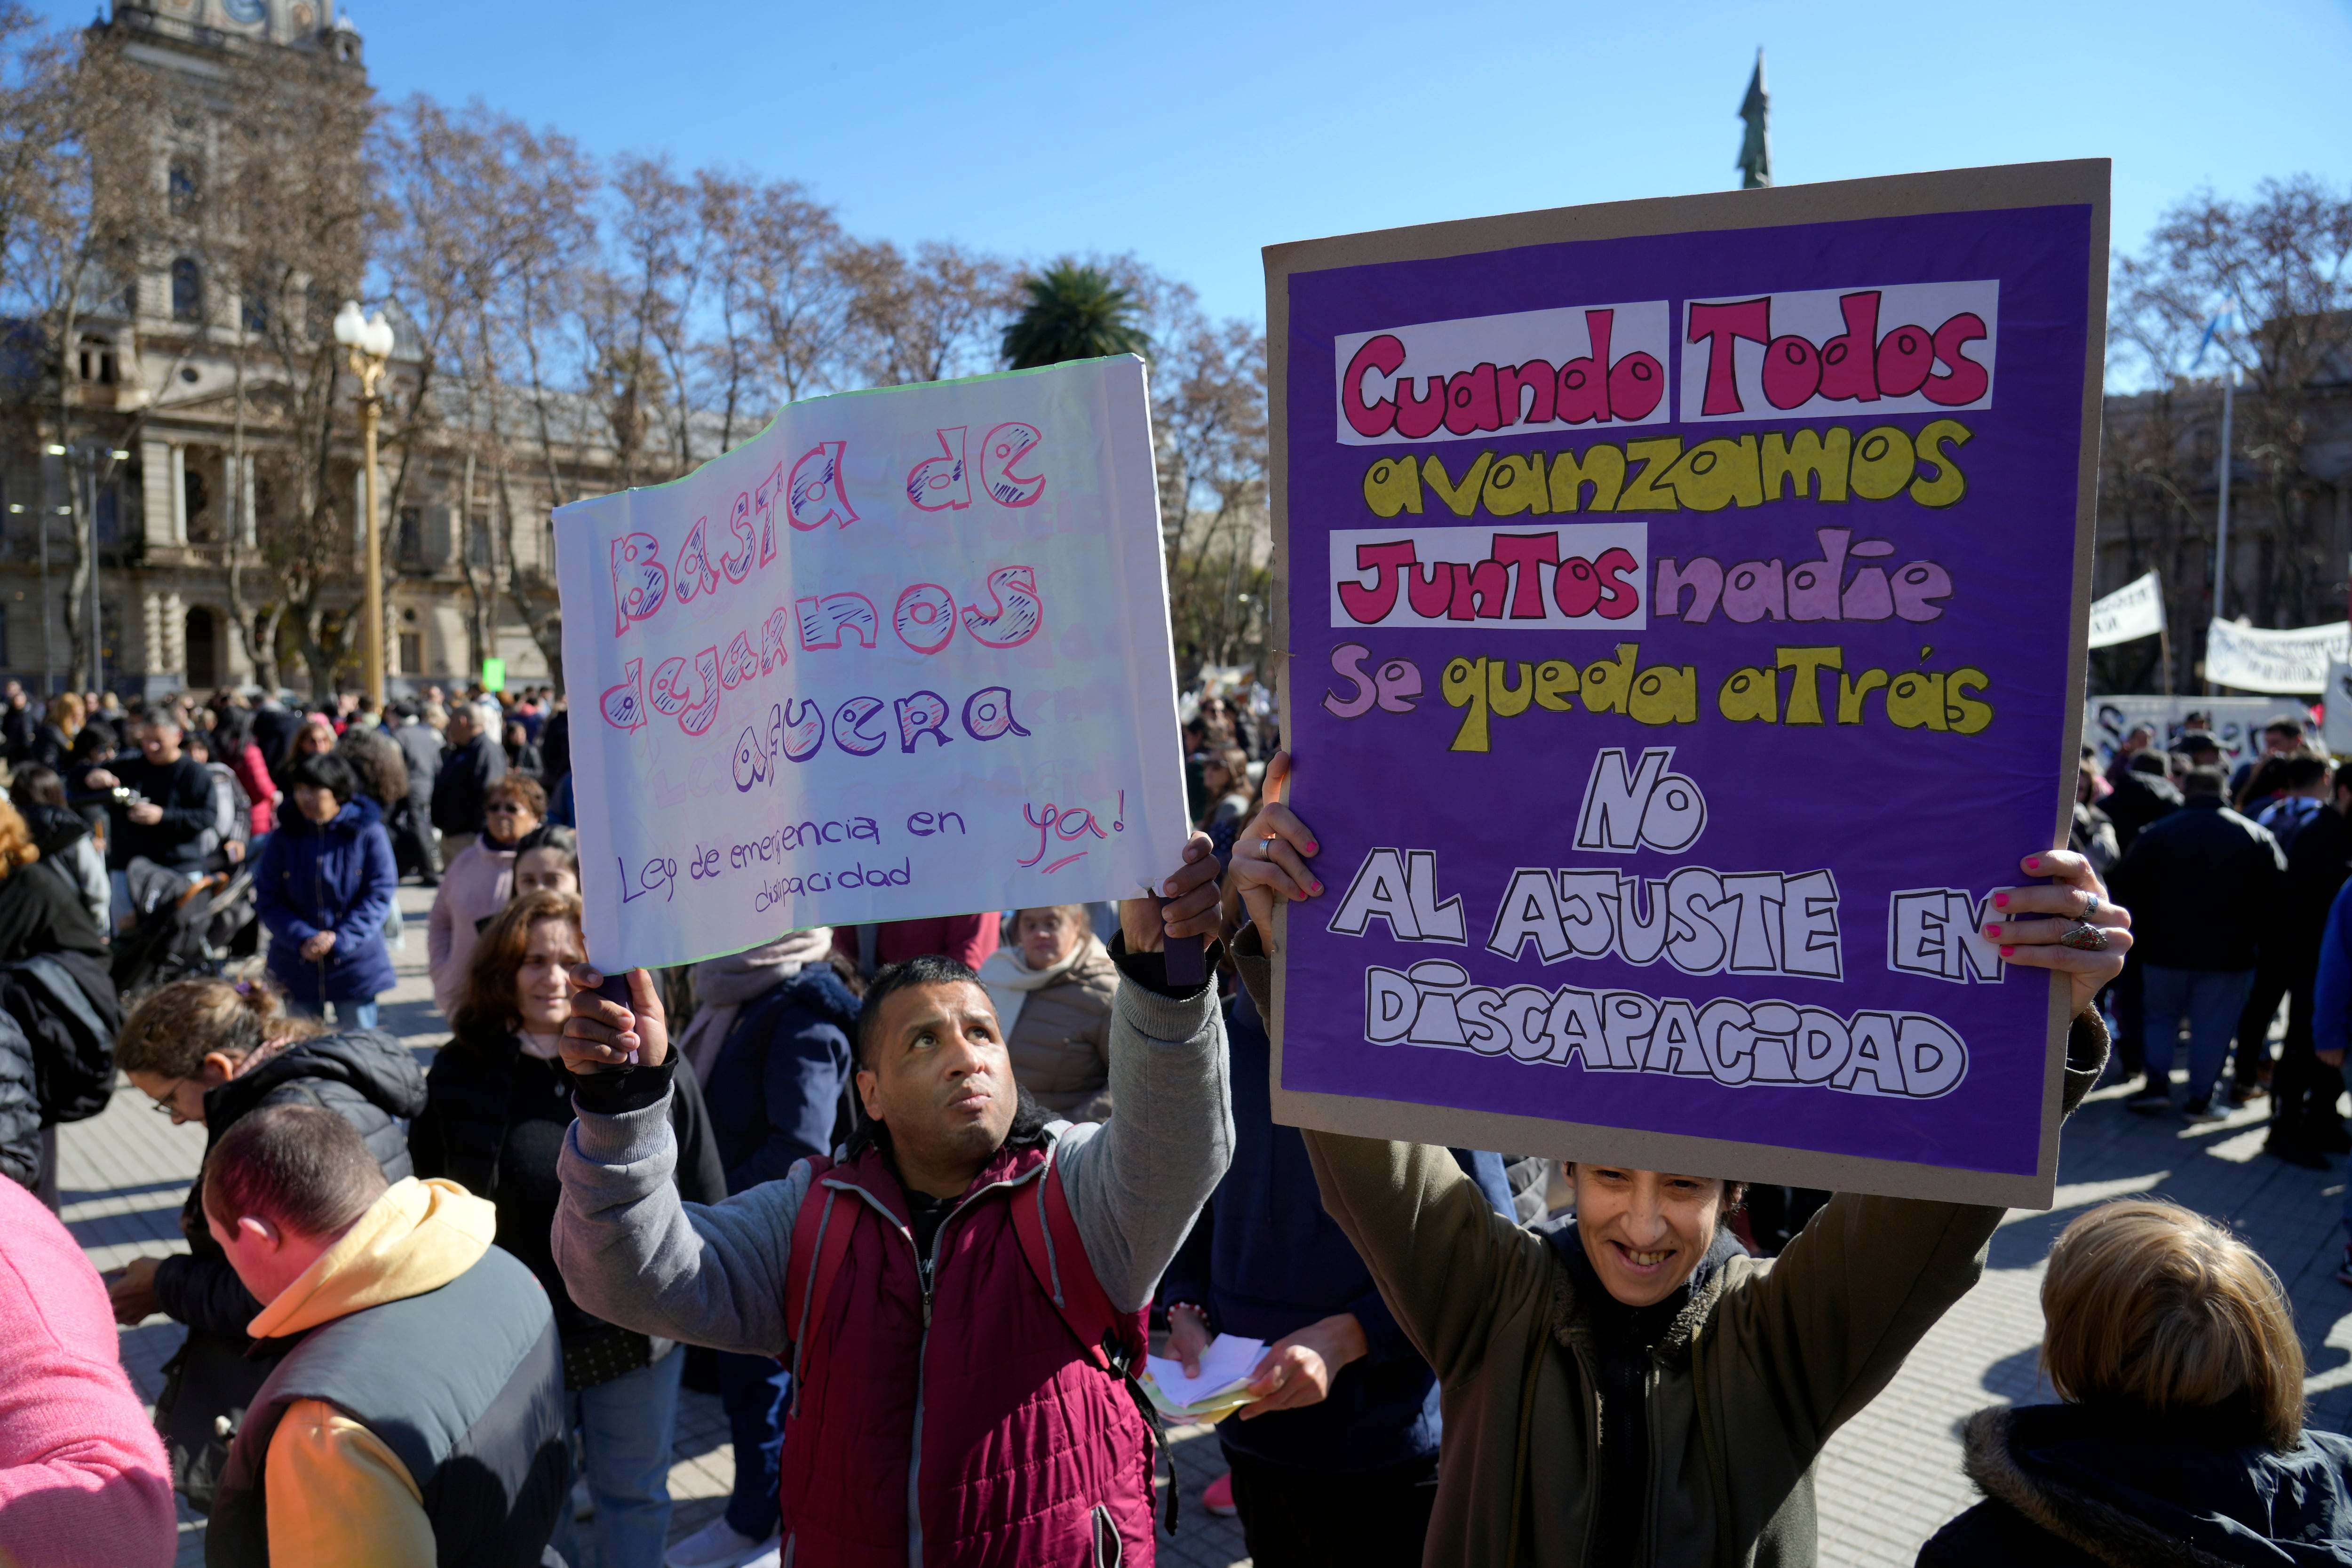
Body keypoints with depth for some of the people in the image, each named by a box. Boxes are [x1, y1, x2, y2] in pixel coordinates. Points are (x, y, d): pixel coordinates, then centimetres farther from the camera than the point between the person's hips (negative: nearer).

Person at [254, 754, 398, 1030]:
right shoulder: (284, 838, 1)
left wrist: (338, 939, -18)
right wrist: (302, 939, -15)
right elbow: (267, 900, 0)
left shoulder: (368, 834, -5)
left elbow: (379, 895, -8)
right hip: (296, 968, 2)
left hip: (356, 966, -2)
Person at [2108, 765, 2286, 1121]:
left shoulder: (2157, 833, -5)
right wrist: (2252, 930, 8)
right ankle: (2200, 1101, 9)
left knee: (2162, 1016, 16)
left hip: (2165, 948, 0)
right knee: (2213, 1026, 7)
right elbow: (2278, 892, -2)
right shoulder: (2257, 836, -2)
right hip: (2229, 952, 0)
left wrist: (2150, 924, 8)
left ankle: (2157, 1084, 6)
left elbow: (2125, 887, -4)